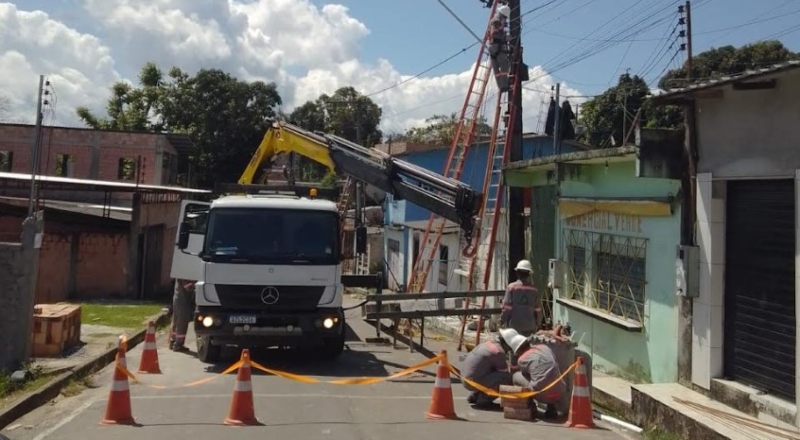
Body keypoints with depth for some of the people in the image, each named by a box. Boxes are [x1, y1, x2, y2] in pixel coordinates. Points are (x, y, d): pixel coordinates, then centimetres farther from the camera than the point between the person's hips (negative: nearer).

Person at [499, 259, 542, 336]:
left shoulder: (512, 287, -8)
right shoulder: (534, 290, 2)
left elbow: (506, 308, -9)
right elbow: (538, 311, 5)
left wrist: (502, 322, 4)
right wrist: (537, 325, 18)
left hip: (514, 327, -3)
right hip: (529, 328, 3)